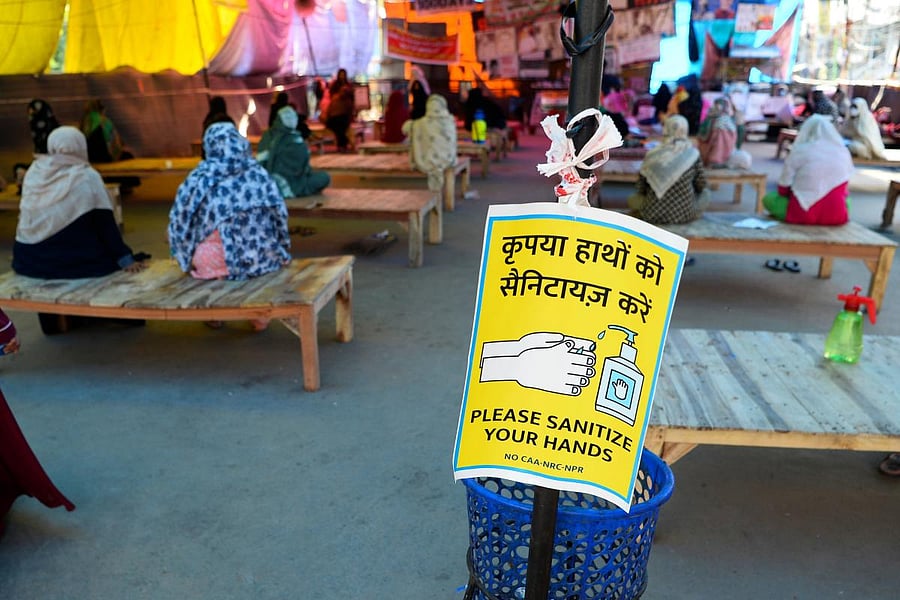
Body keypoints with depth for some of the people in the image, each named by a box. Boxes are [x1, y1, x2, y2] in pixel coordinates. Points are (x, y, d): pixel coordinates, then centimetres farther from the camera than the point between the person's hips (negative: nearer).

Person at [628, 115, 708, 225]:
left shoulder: (652, 154, -5)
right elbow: (701, 185, 4)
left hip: (654, 214, 0)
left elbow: (640, 188, 2)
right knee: (705, 193, 29)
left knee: (632, 199, 29)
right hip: (685, 214, 0)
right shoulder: (693, 153, -6)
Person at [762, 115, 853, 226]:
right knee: (847, 200, 37)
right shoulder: (843, 152, 4)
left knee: (768, 198, 18)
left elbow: (783, 188, -1)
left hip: (804, 214, -4)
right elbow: (843, 191, 13)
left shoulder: (799, 151, -5)